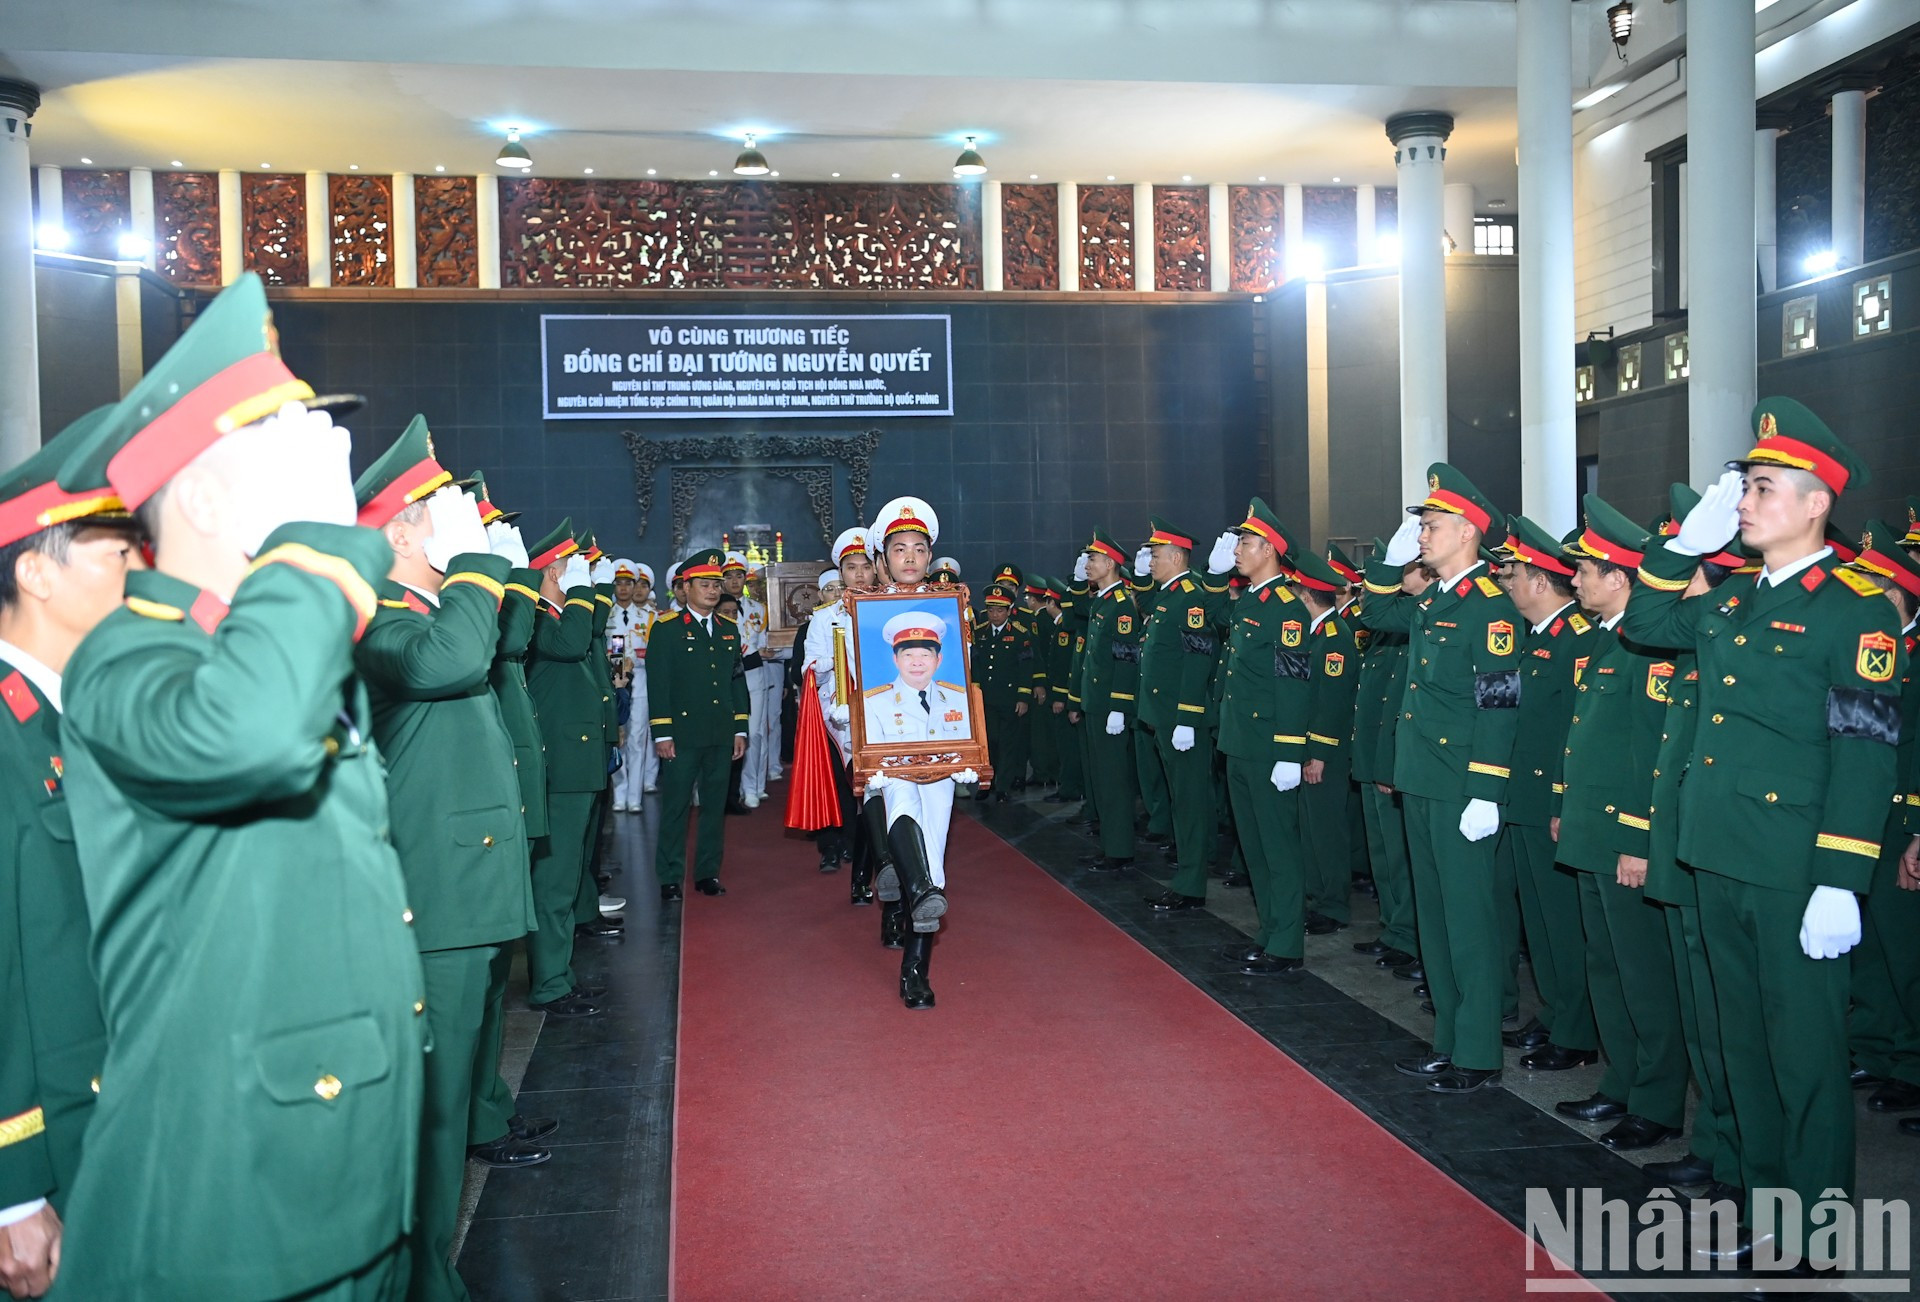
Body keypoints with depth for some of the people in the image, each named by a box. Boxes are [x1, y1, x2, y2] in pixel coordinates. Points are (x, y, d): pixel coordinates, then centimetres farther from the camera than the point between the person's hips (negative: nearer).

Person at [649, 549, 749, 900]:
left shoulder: (729, 629, 14)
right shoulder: (667, 629, -1)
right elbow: (657, 683, -5)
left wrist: (740, 728, 10)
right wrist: (662, 733, -10)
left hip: (721, 735, 5)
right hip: (683, 734, -4)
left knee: (715, 805, 9)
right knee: (676, 806, 0)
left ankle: (708, 873, 18)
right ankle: (670, 878, 8)